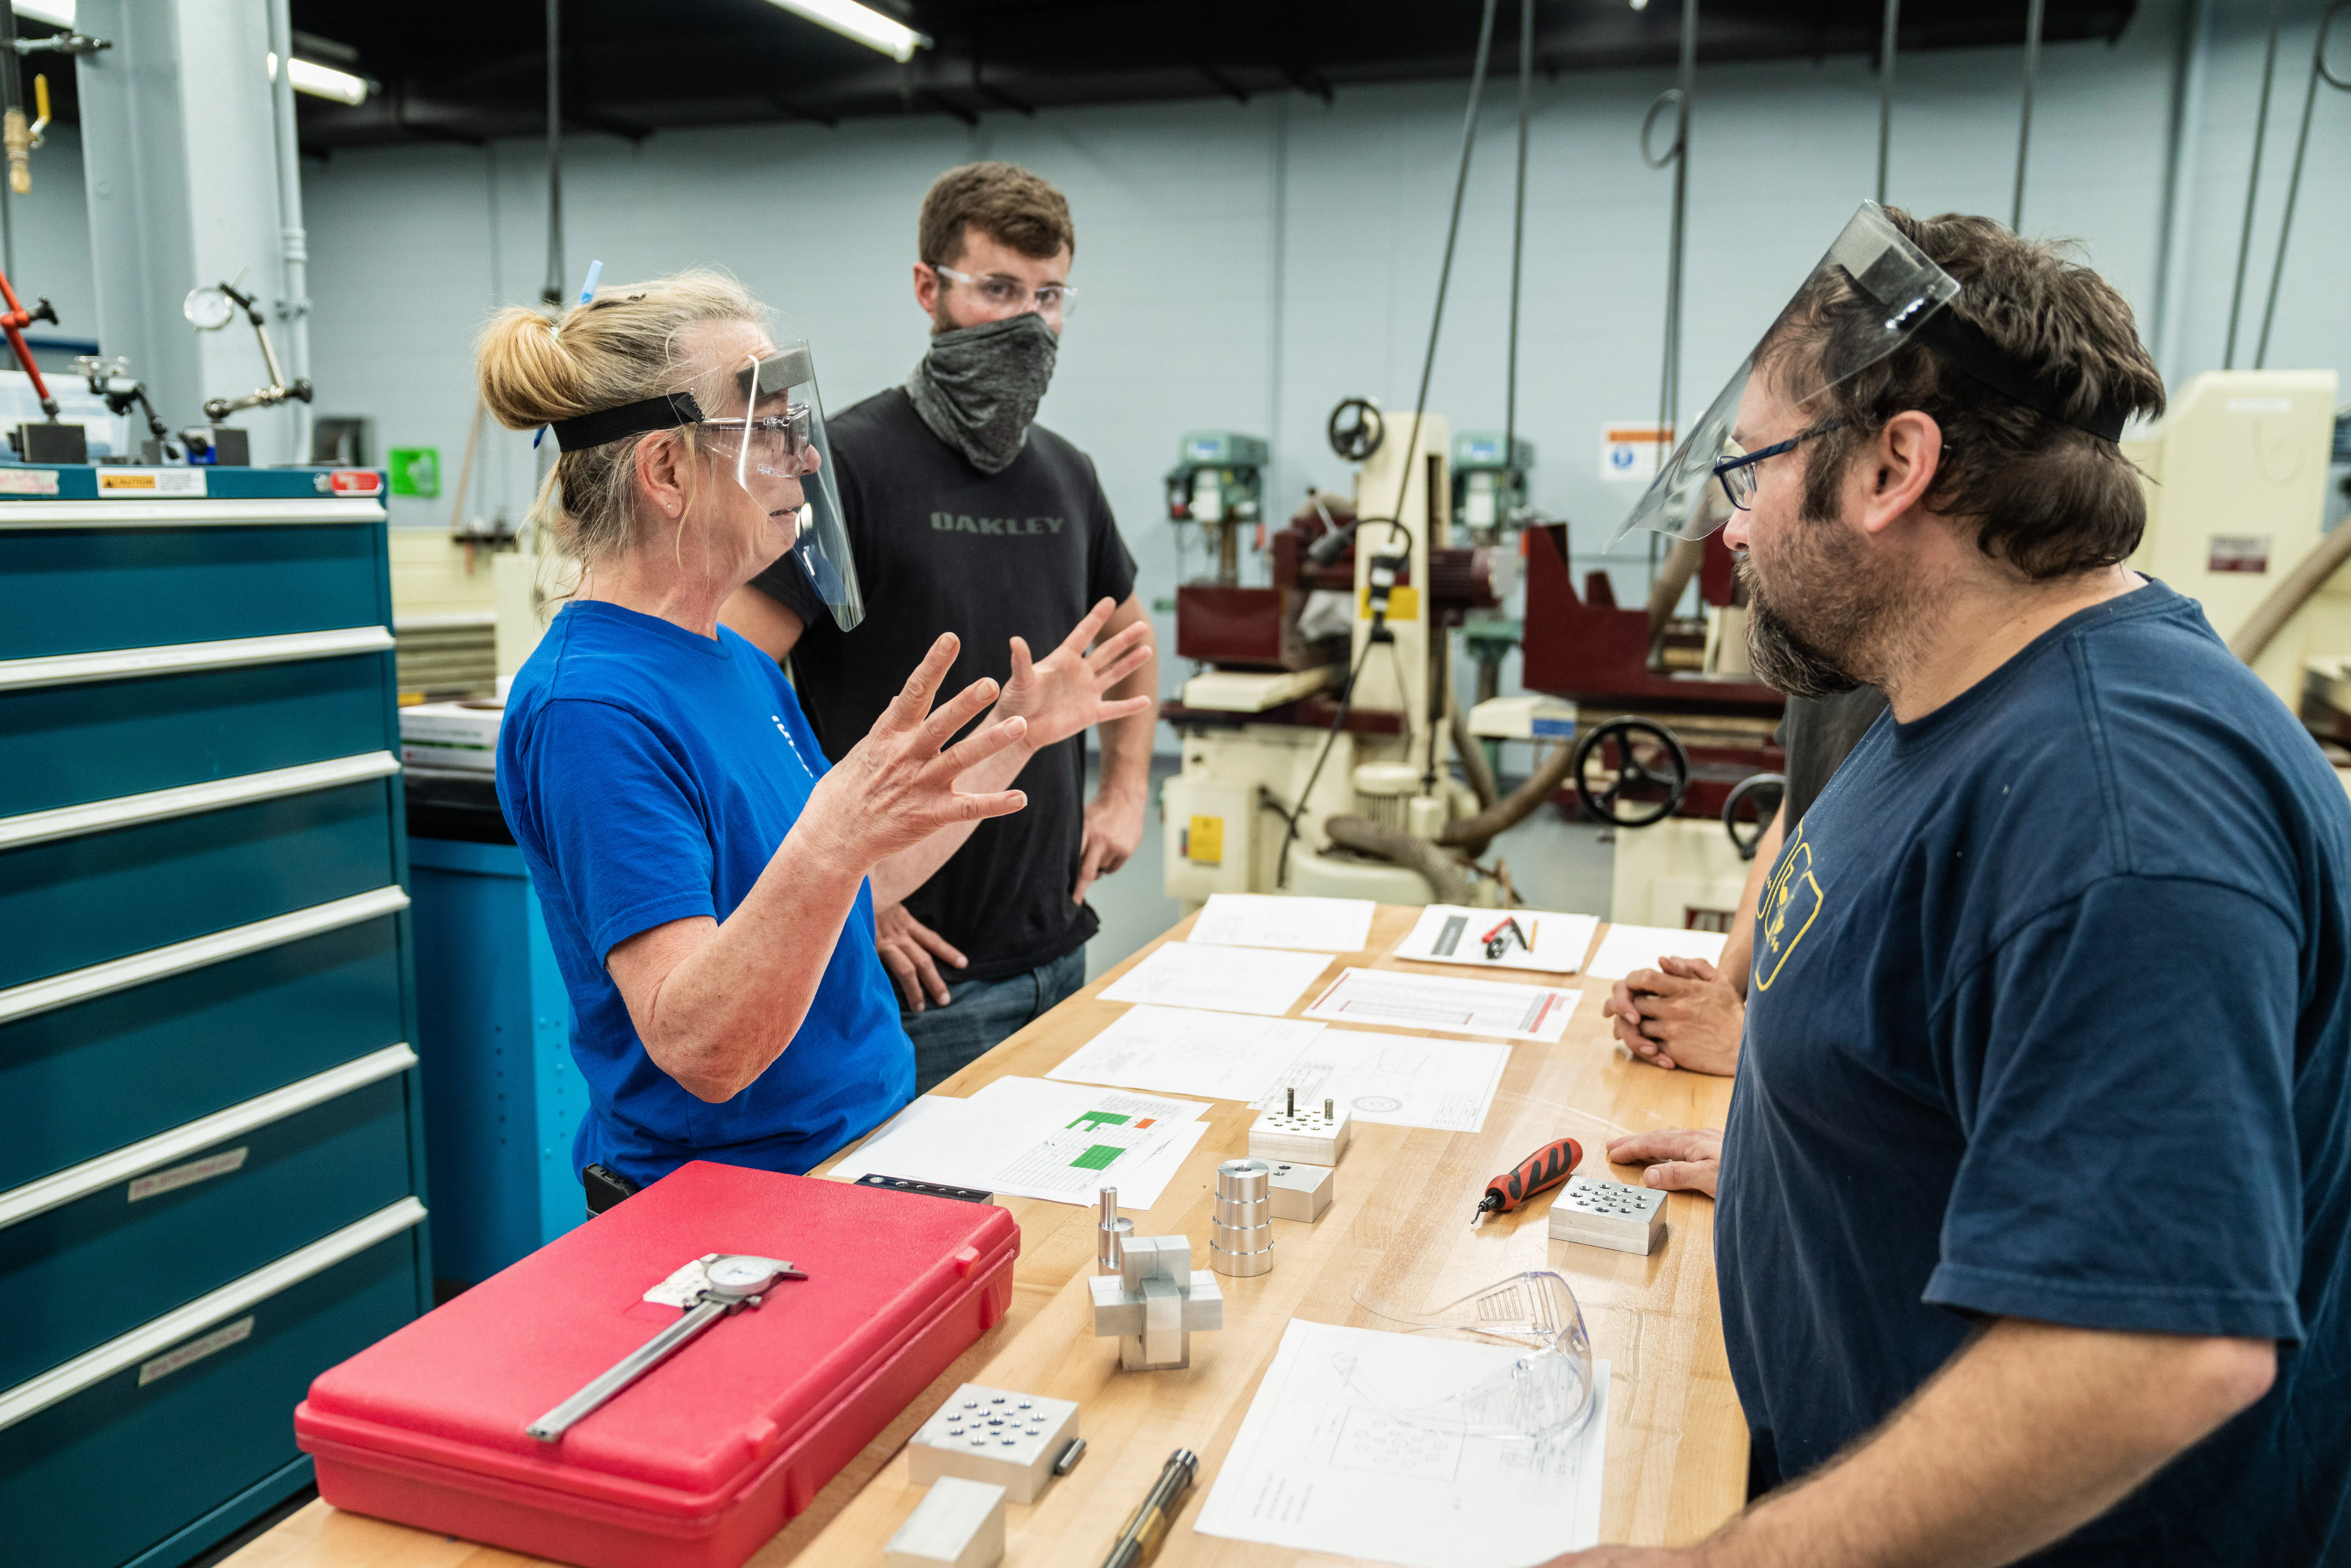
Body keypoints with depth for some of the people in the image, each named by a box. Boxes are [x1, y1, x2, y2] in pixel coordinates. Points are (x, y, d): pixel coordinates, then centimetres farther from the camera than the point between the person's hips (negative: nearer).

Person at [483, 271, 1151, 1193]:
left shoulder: (741, 664, 8)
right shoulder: (589, 708, -19)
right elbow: (699, 1050, -27)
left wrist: (1015, 736, 16)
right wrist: (831, 839, -41)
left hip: (866, 1140, 8)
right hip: (718, 1212, -8)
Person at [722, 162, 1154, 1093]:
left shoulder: (1066, 474, 8)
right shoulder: (854, 465, -14)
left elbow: (1126, 631, 26)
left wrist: (1127, 789, 14)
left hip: (1058, 953, 7)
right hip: (925, 971, -7)